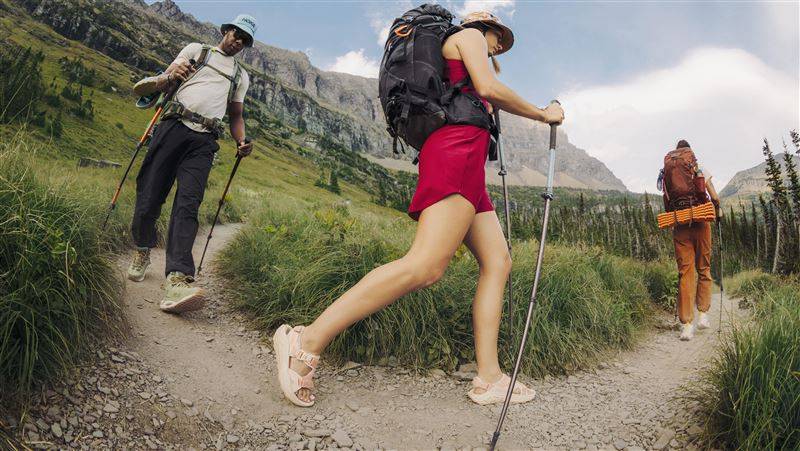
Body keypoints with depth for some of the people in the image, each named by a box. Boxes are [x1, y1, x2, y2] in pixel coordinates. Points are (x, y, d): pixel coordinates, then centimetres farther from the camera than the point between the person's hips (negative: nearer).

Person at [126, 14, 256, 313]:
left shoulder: (241, 76, 26)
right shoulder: (196, 50, 18)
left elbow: (236, 115, 24)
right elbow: (164, 83, 11)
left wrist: (242, 142, 4)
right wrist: (170, 76, -14)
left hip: (204, 142, 1)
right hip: (174, 127, 0)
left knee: (188, 205, -16)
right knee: (150, 195, -3)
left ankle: (177, 282, -31)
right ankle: (142, 251, 26)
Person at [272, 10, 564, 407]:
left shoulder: (456, 68, 37)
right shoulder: (469, 35, 13)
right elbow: (488, 88, -6)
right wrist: (543, 114, 5)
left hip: (467, 172, 11)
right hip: (457, 150, -11)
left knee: (498, 262, 2)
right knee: (427, 265, -26)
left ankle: (489, 378, -3)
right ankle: (307, 342, -29)